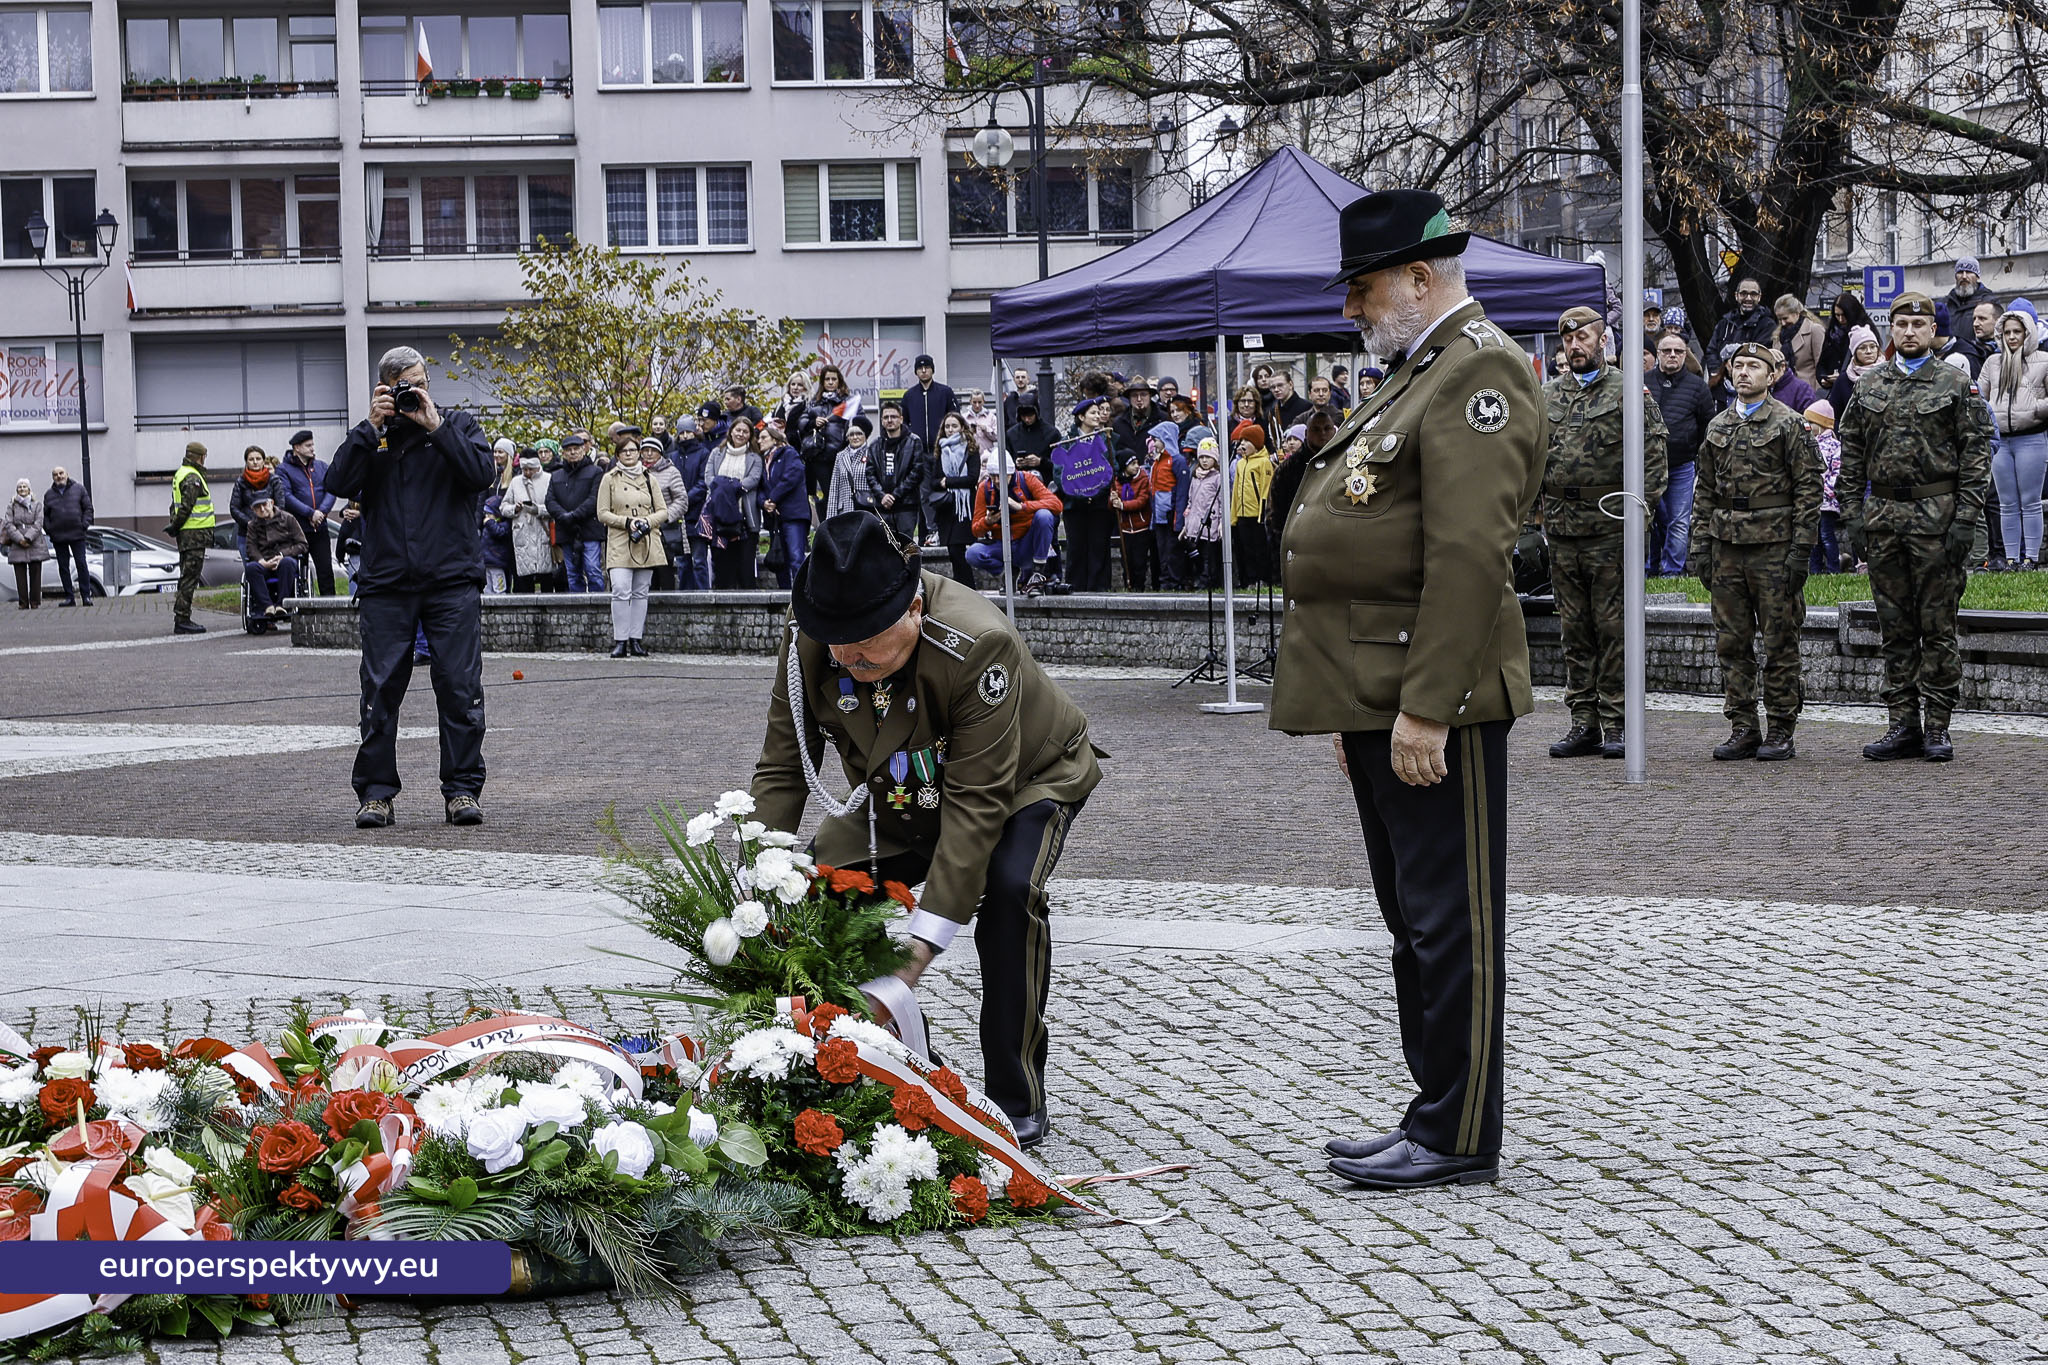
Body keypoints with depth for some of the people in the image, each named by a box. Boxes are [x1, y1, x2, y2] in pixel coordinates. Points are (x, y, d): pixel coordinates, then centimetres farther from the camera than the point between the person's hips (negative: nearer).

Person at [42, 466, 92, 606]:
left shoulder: (78, 489, 5)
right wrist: (49, 529, -2)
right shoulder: (49, 494, 9)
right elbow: (45, 515, 13)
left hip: (77, 534, -2)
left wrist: (85, 524, -6)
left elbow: (88, 508, 6)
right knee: (63, 567, 4)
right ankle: (69, 597, 8)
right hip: (58, 537, 2)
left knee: (81, 564, -5)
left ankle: (86, 595, -3)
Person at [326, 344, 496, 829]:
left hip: (452, 583, -1)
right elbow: (339, 483, -3)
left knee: (460, 688, -3)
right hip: (386, 583, 1)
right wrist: (372, 427, -7)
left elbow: (481, 473, -8)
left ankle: (462, 789, 4)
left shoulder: (458, 424, 9)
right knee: (381, 690, 0)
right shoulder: (371, 434, 12)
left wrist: (435, 426, -9)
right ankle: (376, 793, 7)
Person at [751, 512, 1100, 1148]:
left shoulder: (977, 643, -40)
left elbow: (978, 802, -39)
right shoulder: (809, 636, -24)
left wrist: (925, 939, -43)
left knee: (1008, 888, -32)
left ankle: (1017, 1099, -18)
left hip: (1026, 780, -5)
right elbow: (781, 766, -15)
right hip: (902, 793, 5)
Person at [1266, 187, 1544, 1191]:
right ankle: (1432, 1115, 24)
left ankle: (1458, 1138, 4)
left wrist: (1425, 708, -25)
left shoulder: (1478, 371, -14)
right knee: (1413, 918, 15)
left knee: (1449, 919, -3)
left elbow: (1469, 552, -22)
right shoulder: (1422, 371, 20)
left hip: (1435, 697, -11)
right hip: (1376, 695, 11)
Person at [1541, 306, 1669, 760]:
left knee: (1613, 627, -3)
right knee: (1574, 629, 8)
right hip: (1562, 528, 5)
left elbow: (1653, 448, -2)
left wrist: (1643, 502, -12)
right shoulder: (1549, 394, 15)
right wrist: (1534, 503, 10)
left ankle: (1616, 723, 1)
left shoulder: (1628, 389, 1)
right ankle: (1583, 721, 13)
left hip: (1610, 528, -5)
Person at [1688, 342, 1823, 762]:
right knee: (1732, 643, 6)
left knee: (1780, 644, -1)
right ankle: (1742, 729, 12)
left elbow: (1809, 488, -5)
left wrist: (1801, 547, -11)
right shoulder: (1717, 427, 15)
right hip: (1727, 548, 5)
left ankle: (1780, 732, 5)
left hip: (1774, 546, -5)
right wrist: (1701, 545, 10)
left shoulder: (1789, 424, -2)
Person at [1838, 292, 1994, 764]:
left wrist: (1965, 518, -10)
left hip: (1937, 514, -4)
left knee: (1938, 626, -1)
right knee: (1895, 628, 7)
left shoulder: (1955, 385, 1)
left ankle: (1937, 726, 4)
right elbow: (1851, 458, 12)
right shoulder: (1868, 388, 12)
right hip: (1883, 517, 4)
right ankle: (1903, 725, 12)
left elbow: (1976, 454, -2)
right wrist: (1852, 517, 4)